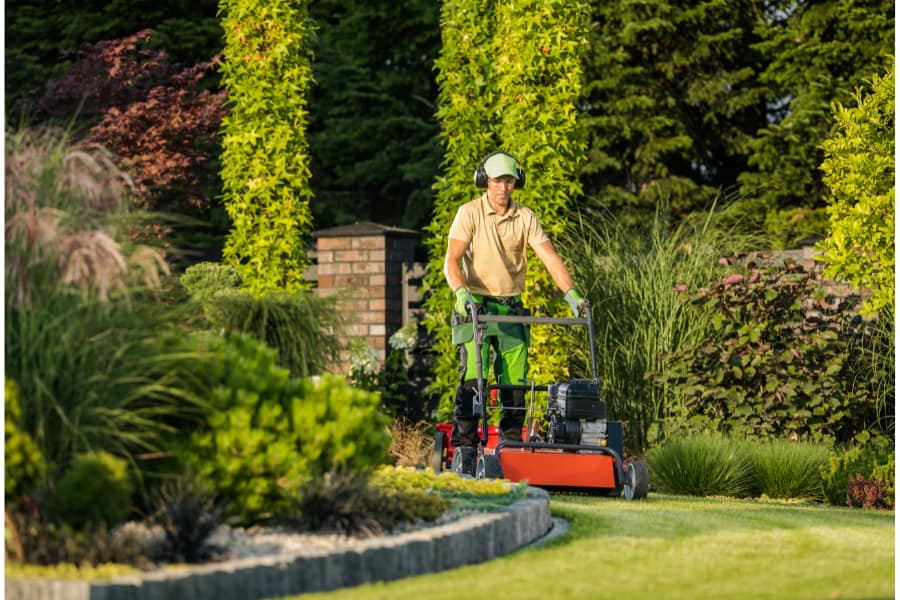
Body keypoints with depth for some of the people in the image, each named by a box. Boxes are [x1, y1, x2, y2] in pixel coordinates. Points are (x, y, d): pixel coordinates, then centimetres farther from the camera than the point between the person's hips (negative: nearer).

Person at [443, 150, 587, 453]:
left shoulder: (525, 217, 5)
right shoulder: (469, 213, -4)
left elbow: (550, 257, -2)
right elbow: (452, 260, -12)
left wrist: (571, 294, -15)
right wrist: (461, 292, -31)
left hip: (511, 308, 3)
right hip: (476, 305, -3)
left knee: (514, 379, -1)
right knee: (473, 374, -15)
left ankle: (511, 443, 9)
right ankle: (463, 443, -10)